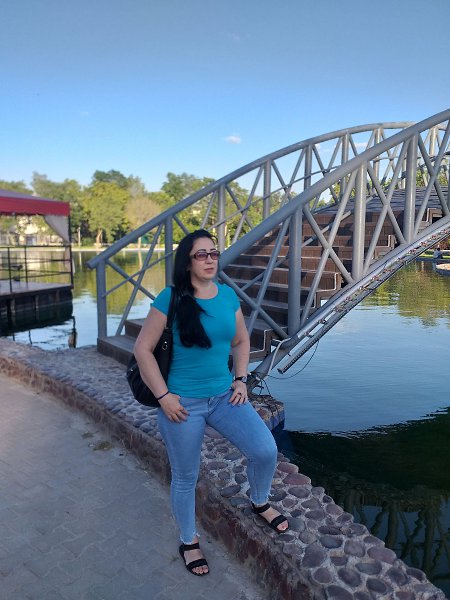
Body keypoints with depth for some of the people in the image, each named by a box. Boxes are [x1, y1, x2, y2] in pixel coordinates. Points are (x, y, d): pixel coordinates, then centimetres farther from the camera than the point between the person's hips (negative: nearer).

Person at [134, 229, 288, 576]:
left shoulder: (228, 295, 0)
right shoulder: (171, 298, -14)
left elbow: (241, 340, 13)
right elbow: (143, 349, -12)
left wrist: (241, 380, 2)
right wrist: (163, 396, -14)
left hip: (224, 396, 4)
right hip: (183, 402, -4)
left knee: (266, 451, -5)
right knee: (185, 478, 12)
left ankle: (260, 503, 30)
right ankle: (189, 542, 40)